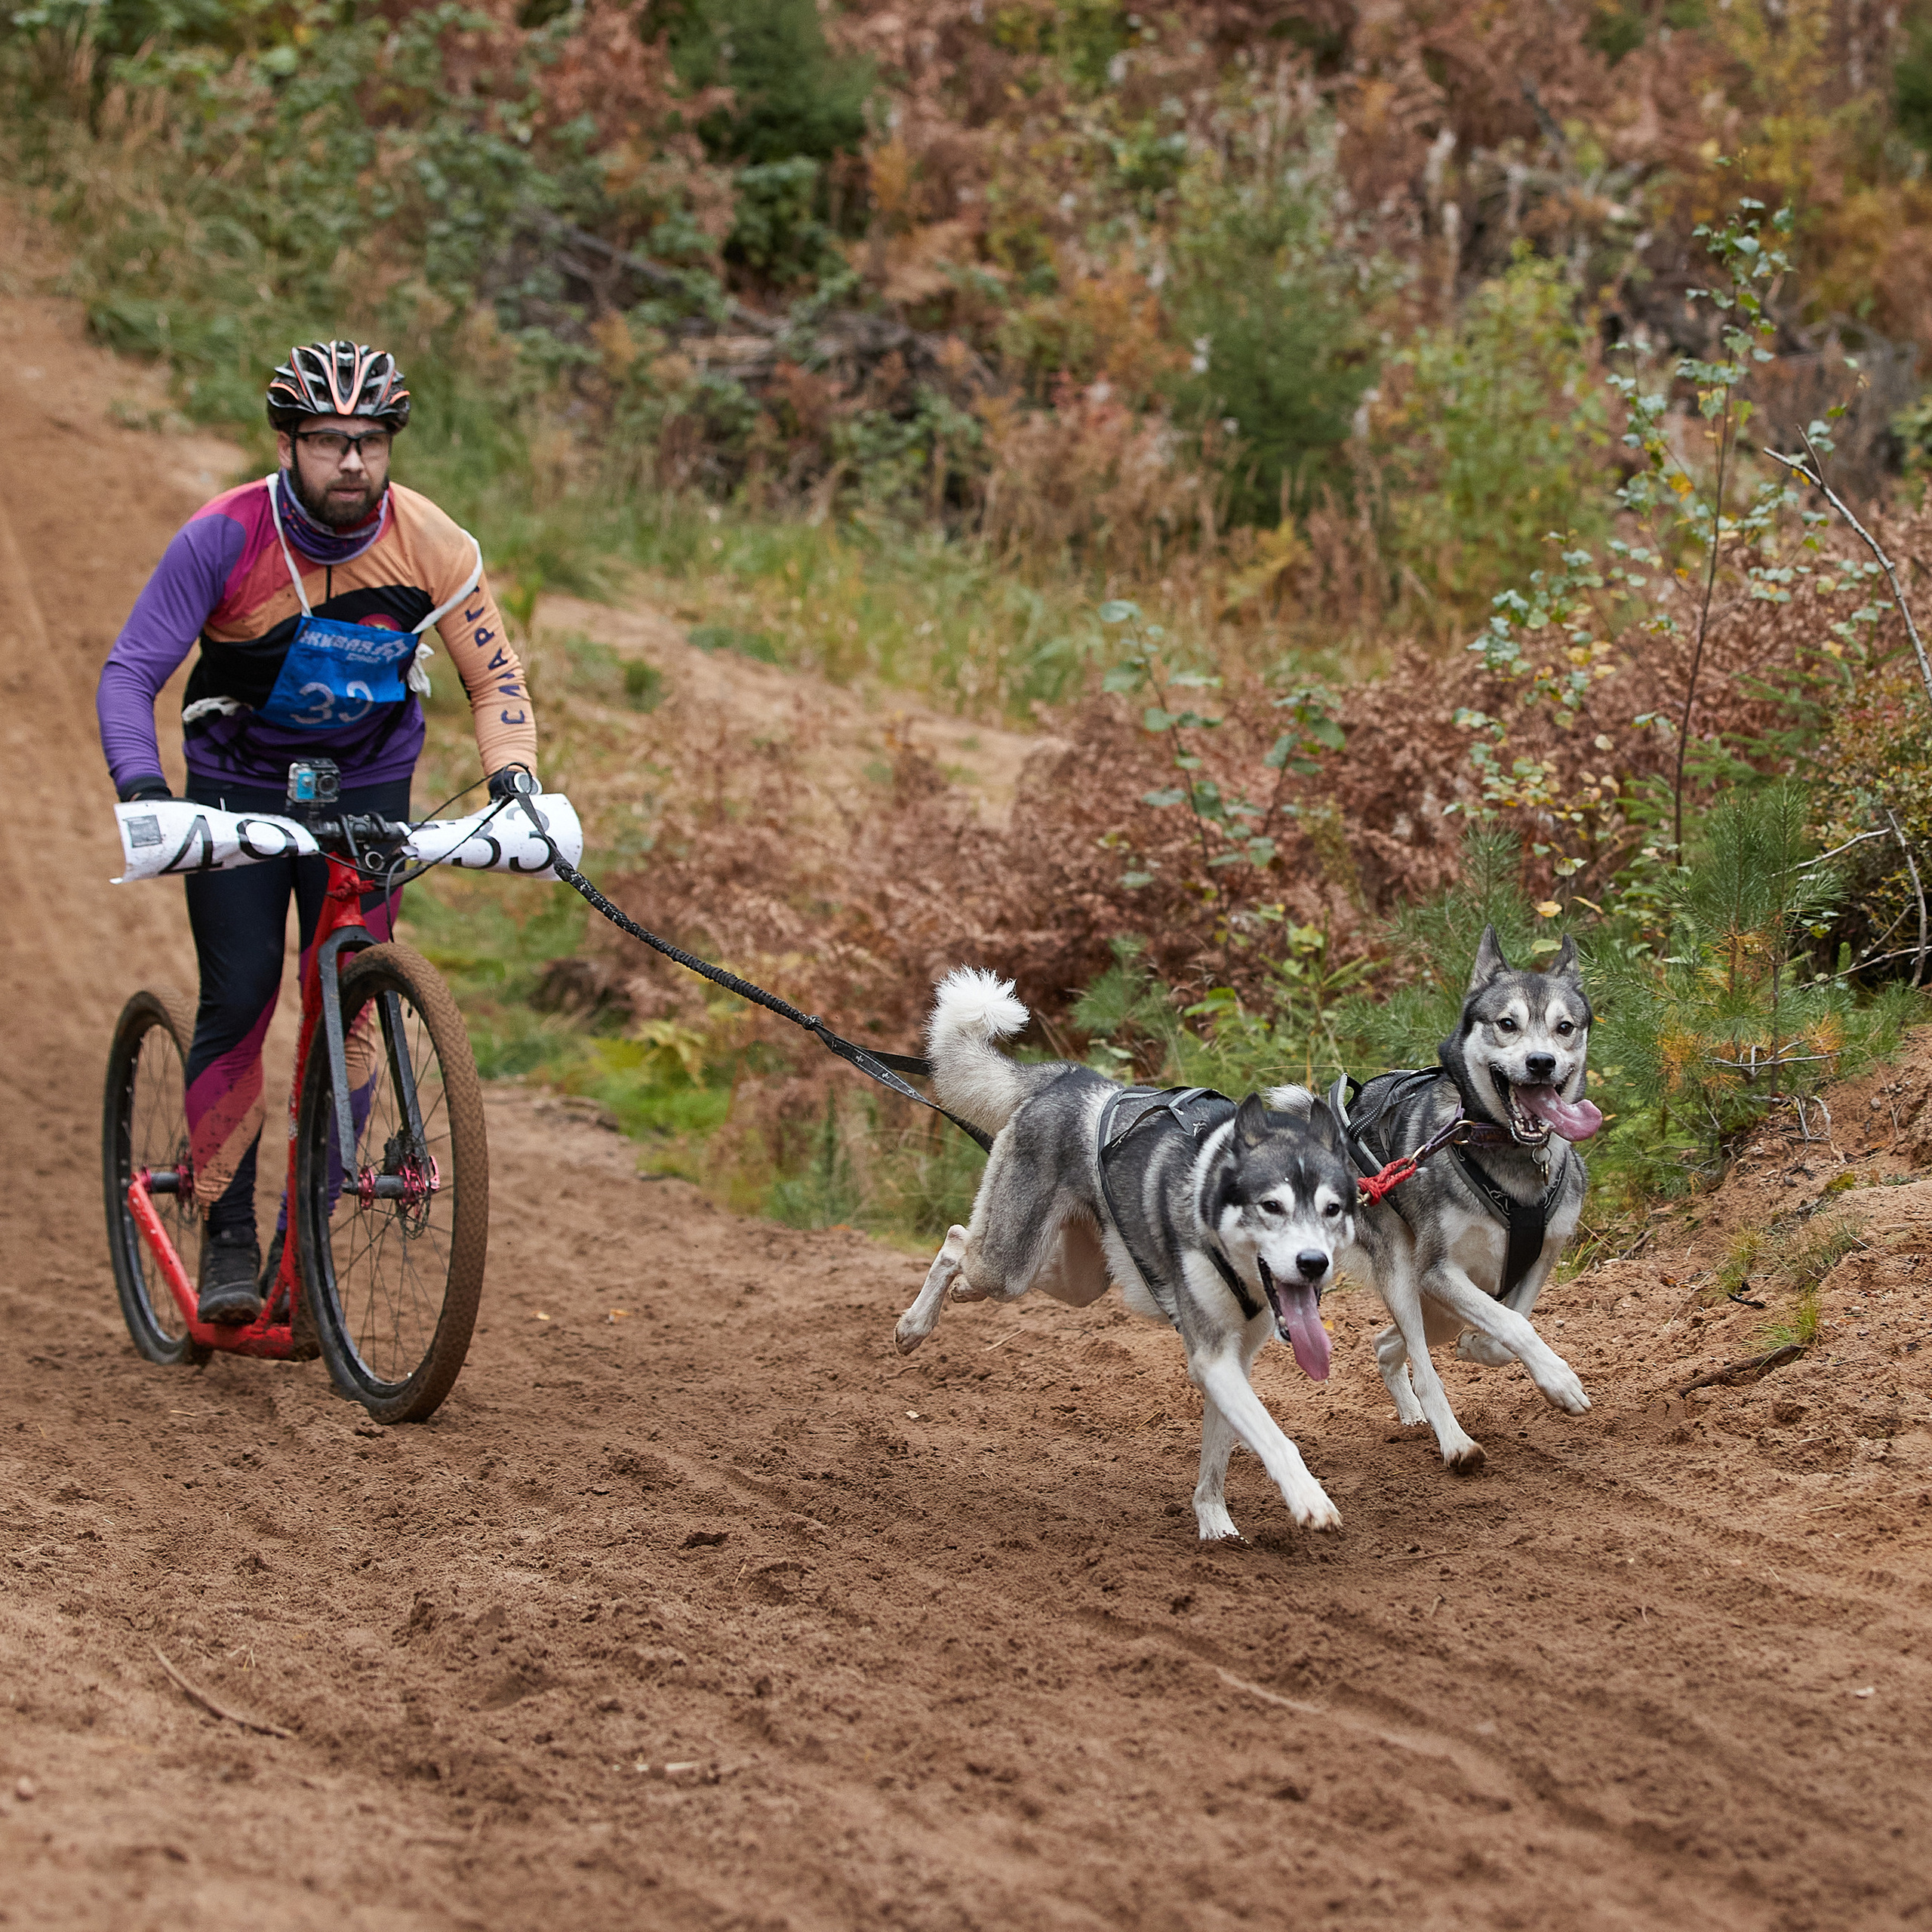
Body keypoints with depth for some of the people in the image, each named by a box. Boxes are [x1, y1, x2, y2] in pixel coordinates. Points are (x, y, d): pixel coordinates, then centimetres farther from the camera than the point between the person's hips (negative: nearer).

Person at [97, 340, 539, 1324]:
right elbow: (130, 672, -21)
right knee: (239, 996, -14)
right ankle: (227, 1238, -3)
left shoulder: (432, 545, -17)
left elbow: (494, 679, -8)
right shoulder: (224, 537, -23)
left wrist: (512, 777, -26)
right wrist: (141, 785, -37)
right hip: (237, 789, -1)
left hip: (368, 790, 2)